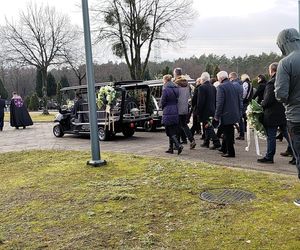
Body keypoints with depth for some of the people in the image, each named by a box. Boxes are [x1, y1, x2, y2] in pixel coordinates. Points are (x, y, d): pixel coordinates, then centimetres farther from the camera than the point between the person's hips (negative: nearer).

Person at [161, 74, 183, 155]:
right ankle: (171, 148, 18)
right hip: (175, 113, 7)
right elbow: (177, 100, 12)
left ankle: (178, 145, -16)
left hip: (168, 113, -7)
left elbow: (162, 102, -8)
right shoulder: (176, 89, 8)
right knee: (173, 131, 12)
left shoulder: (165, 90, -13)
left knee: (171, 132, -2)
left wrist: (163, 109, 10)